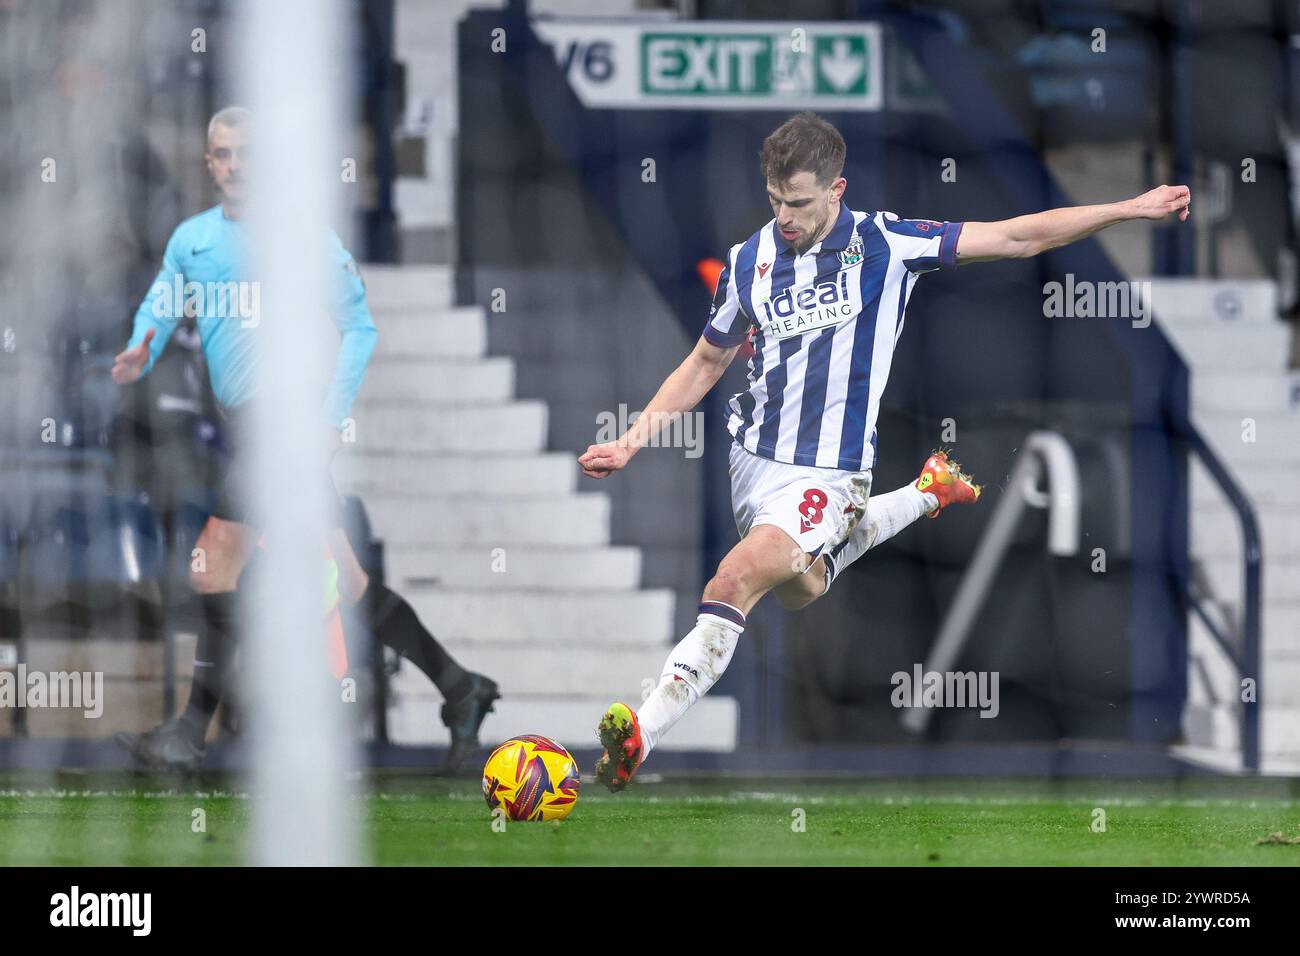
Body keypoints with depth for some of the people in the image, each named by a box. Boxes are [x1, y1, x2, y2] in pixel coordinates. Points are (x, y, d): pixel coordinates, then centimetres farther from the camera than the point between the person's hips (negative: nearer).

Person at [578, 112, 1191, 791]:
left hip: (824, 473, -6)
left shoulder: (883, 245, -10)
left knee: (734, 582, -24)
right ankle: (927, 493, 44)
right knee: (799, 588, 25)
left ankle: (640, 735, -26)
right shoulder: (751, 261, 1)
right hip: (753, 457, 6)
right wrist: (632, 442, 7)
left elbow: (1017, 238, -6)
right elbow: (705, 364, 15)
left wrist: (1132, 208, -9)